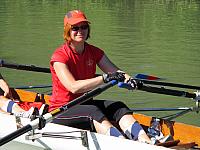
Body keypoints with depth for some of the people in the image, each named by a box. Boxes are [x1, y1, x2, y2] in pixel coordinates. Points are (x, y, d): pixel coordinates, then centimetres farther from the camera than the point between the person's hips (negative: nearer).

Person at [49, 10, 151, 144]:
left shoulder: (94, 52, 7)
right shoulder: (60, 56, -14)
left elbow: (115, 71, -5)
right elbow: (74, 87, -29)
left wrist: (128, 79, -30)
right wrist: (105, 78, -36)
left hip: (85, 103, 6)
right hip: (62, 110, -6)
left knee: (119, 107, -21)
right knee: (94, 112, -34)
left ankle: (147, 142, -44)